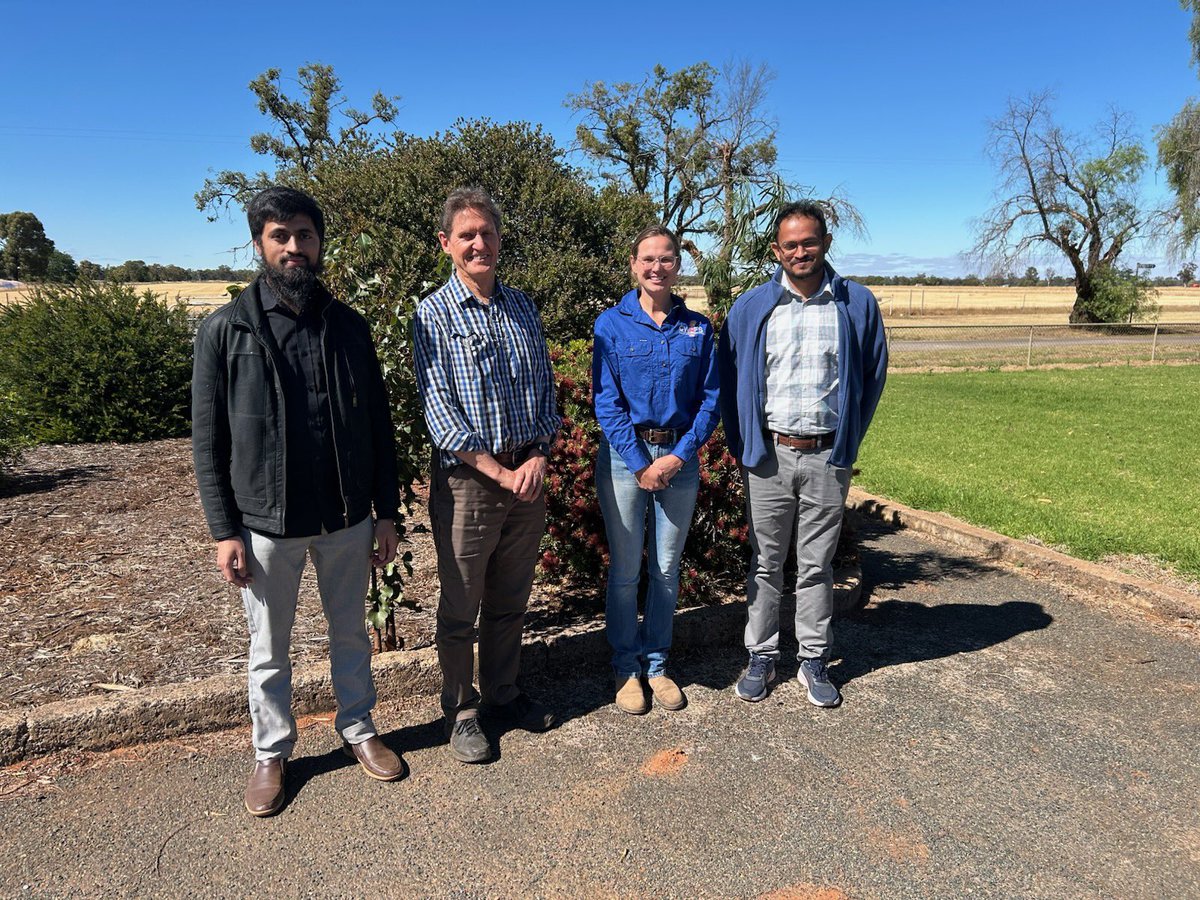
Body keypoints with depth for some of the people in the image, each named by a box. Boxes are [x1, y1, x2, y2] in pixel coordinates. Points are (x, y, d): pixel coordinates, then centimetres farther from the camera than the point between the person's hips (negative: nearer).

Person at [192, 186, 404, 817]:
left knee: (350, 631, 18)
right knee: (269, 647, 14)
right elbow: (208, 441, -4)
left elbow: (378, 427, 4)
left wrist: (386, 512, 2)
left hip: (348, 517, 2)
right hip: (266, 523, -2)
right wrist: (224, 530, -8)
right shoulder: (225, 330, -6)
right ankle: (271, 753, 35)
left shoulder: (349, 327, 1)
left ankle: (358, 729, 39)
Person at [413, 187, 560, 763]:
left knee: (510, 601, 17)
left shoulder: (523, 307, 9)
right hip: (467, 480, -4)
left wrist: (539, 457, -6)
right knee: (461, 608, 9)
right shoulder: (433, 315, -5)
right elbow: (439, 410, -12)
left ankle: (503, 694, 35)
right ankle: (460, 710, 27)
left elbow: (544, 388, 9)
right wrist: (499, 472, -15)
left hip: (528, 476, 4)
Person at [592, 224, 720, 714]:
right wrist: (640, 464, -13)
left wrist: (679, 456, -10)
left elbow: (710, 399, 2)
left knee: (667, 568, 11)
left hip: (680, 457, 2)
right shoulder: (612, 324, -2)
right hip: (625, 455, -2)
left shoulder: (698, 328, 4)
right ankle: (626, 668, 22)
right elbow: (606, 402, -7)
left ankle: (656, 664, 27)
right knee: (625, 569, 5)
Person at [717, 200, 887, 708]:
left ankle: (814, 661, 25)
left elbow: (873, 375, 10)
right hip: (769, 455, 0)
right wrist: (743, 447, 2)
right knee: (766, 563, 10)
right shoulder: (751, 307, 1)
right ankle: (761, 657, 23)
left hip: (827, 457, 0)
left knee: (817, 565, 11)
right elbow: (729, 379, 6)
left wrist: (848, 442, 9)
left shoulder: (857, 304, 2)